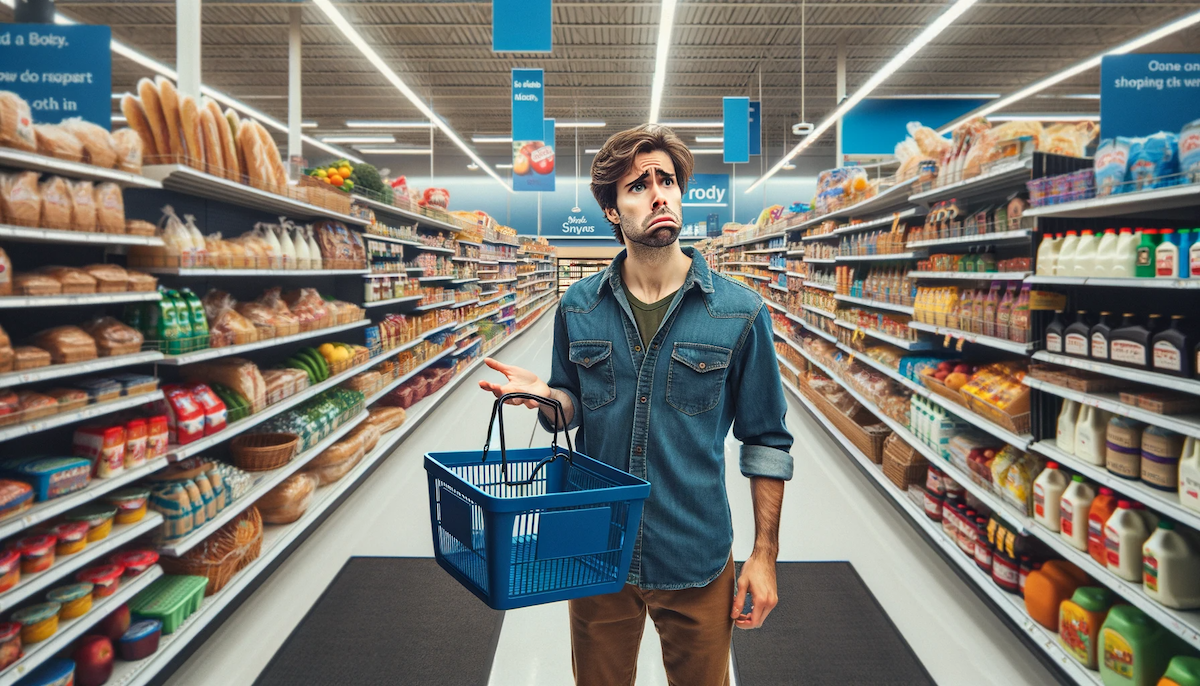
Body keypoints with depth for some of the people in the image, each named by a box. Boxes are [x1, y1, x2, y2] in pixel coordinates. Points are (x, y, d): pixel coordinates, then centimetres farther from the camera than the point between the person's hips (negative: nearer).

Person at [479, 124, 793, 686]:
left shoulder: (739, 312, -9)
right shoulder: (578, 308, -2)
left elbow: (766, 440, -3)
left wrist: (765, 554, -4)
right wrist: (544, 397, -14)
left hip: (696, 559, -1)